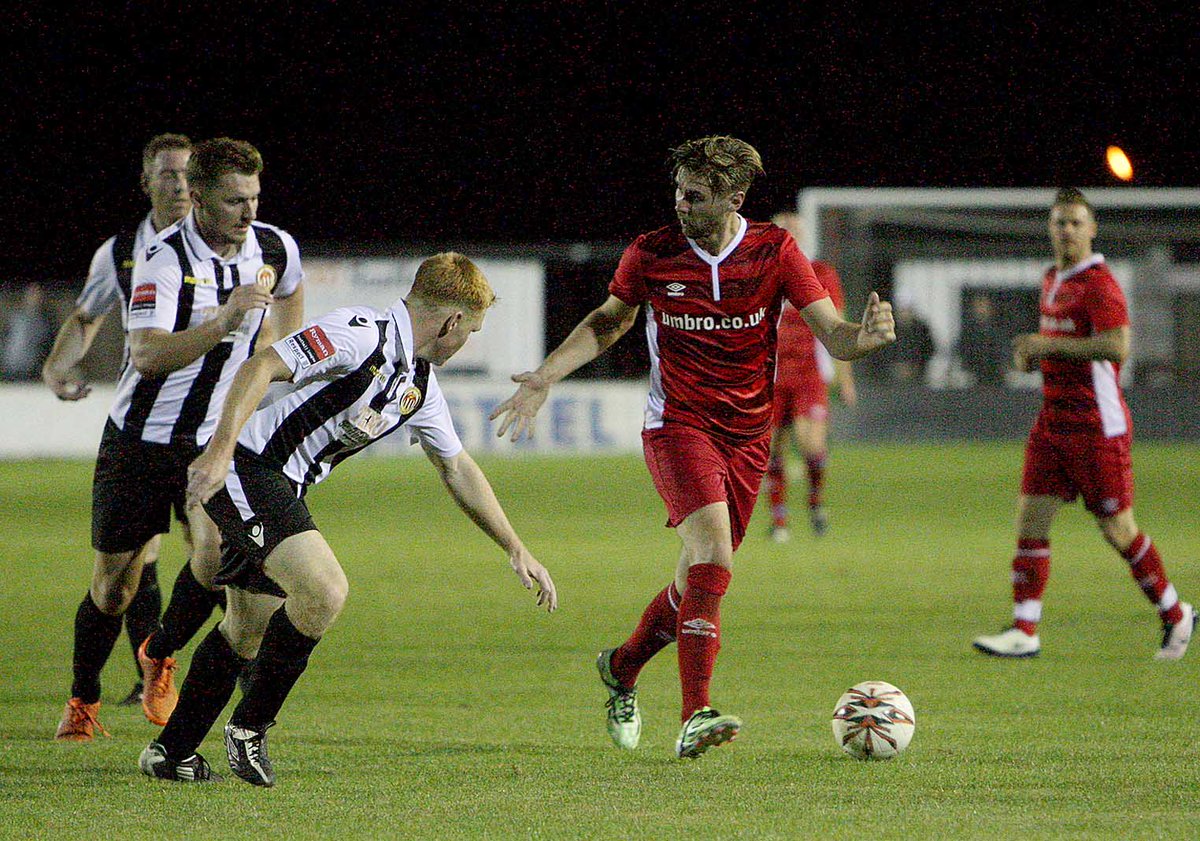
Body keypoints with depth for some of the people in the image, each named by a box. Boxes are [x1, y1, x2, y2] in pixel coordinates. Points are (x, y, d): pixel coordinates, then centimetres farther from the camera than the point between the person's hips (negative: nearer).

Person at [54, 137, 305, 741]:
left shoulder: (276, 249, -3)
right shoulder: (164, 260, -20)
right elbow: (147, 357, -33)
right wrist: (227, 319, -40)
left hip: (216, 439, 3)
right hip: (140, 437, -3)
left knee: (217, 549, -22)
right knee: (114, 583, 3)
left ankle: (160, 655, 6)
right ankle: (83, 698, 28)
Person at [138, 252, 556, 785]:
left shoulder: (422, 385, 11)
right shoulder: (361, 333, -18)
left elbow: (458, 469, 22)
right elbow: (259, 368, -25)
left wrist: (516, 550, 22)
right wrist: (220, 451, -34)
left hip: (281, 486, 10)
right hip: (244, 465, -10)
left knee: (248, 631, 16)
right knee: (325, 590, -24)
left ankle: (169, 754, 28)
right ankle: (249, 727, -9)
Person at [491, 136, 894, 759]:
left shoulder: (775, 251, -4)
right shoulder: (651, 254, -5)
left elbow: (832, 336, -7)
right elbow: (608, 321, 12)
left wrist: (866, 335, -30)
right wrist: (544, 376, 2)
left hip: (747, 438, 3)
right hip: (677, 427, -3)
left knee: (700, 578, 11)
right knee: (712, 559, -25)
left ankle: (622, 667, 39)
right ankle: (694, 719, -28)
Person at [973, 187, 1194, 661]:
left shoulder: (1098, 282, -14)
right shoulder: (1052, 281, 14)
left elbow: (1117, 346, -26)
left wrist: (1047, 343, -21)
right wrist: (1032, 353, 7)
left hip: (1096, 426, -8)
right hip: (1053, 421, 8)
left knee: (1117, 529, 0)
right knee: (1031, 520, -2)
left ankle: (1176, 616, 18)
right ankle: (1024, 632, -2)